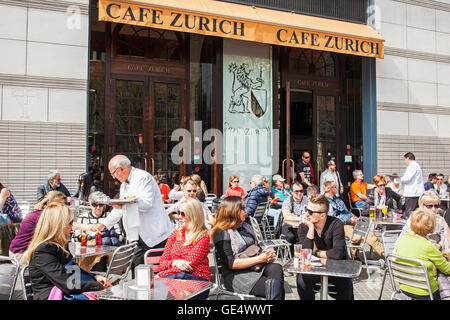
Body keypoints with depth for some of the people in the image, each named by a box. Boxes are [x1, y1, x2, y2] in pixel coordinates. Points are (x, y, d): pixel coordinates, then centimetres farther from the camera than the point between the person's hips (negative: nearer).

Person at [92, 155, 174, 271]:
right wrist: (104, 224, 22)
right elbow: (120, 209, 27)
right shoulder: (124, 184, 19)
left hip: (154, 236, -8)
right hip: (138, 237, 9)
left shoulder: (143, 177, -11)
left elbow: (147, 203, -23)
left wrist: (123, 205, -28)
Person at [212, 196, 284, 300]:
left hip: (257, 267, 7)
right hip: (237, 275, -7)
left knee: (277, 268, -27)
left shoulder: (245, 227, 20)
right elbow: (230, 264, -13)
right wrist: (259, 259, -14)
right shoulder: (222, 233, -5)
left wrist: (267, 254, 1)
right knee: (272, 287, -30)